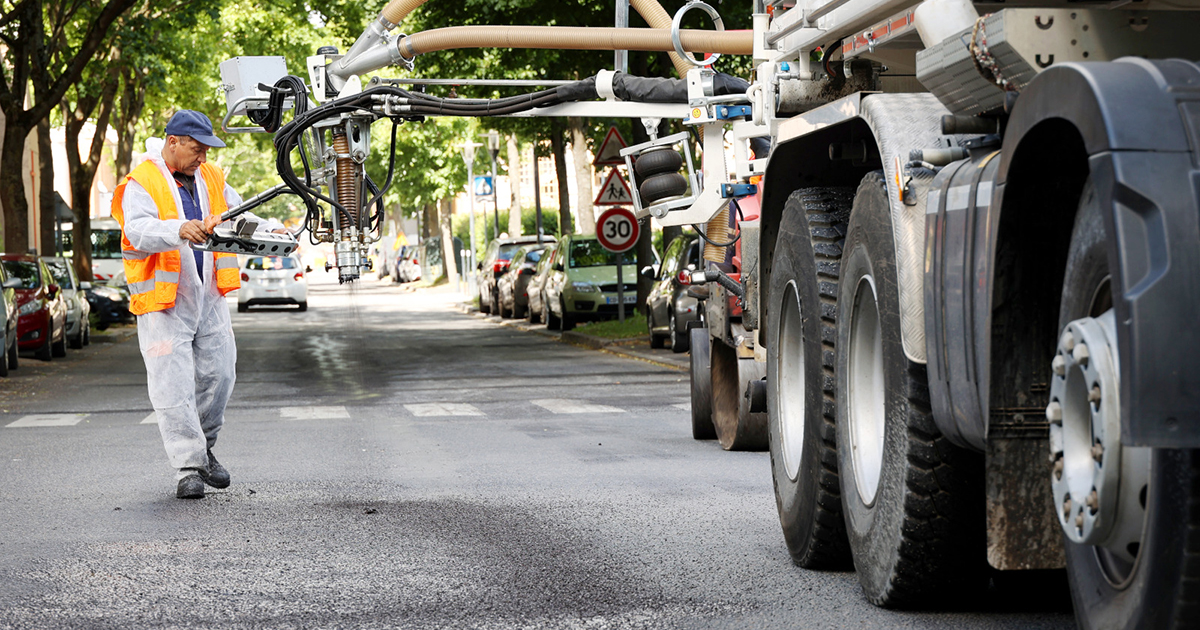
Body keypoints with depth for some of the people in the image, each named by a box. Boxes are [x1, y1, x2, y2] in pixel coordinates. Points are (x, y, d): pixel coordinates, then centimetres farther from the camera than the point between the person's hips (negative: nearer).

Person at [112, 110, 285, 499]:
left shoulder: (211, 179, 12)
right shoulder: (142, 183, -10)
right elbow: (138, 231, -26)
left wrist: (271, 230, -7)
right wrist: (178, 230, -46)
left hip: (209, 297, 6)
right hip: (163, 302, -6)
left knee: (218, 374, 8)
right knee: (174, 385, -7)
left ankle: (204, 449, 28)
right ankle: (188, 468, -3)